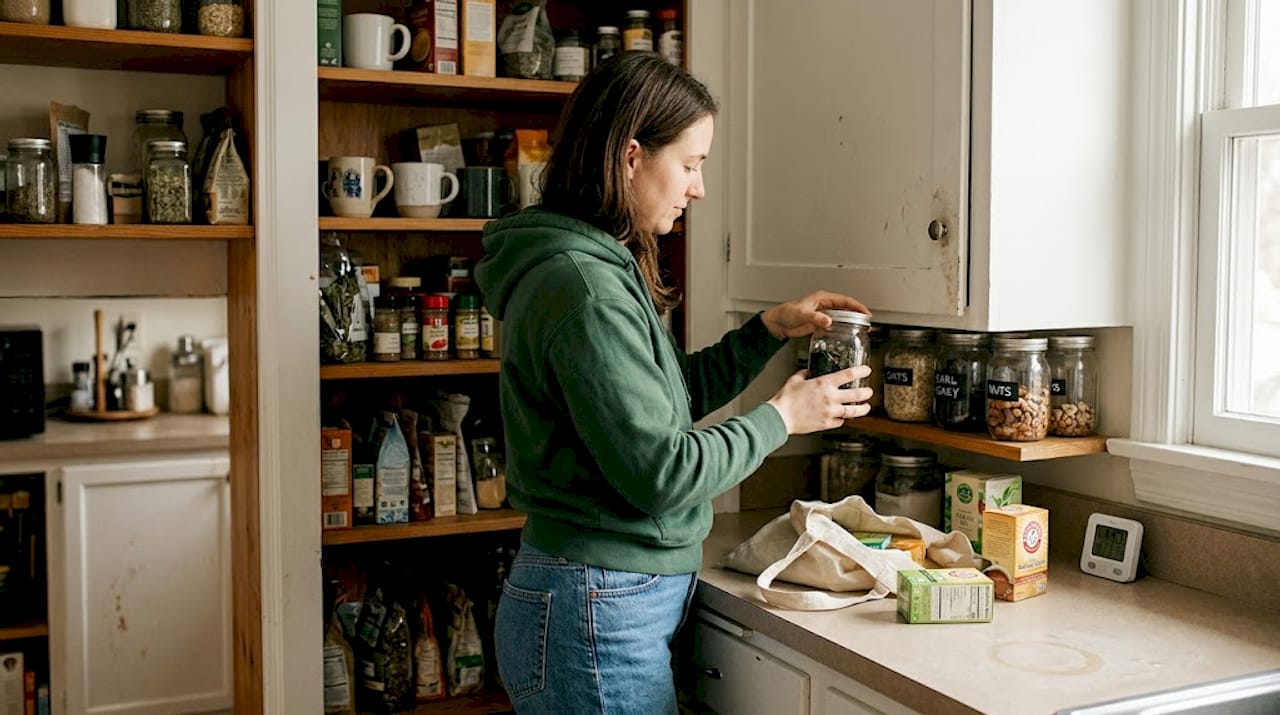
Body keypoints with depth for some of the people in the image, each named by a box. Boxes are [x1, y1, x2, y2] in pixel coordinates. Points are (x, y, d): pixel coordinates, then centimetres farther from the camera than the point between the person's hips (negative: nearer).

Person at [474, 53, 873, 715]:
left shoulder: (601, 267, 9)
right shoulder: (583, 285, -22)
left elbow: (663, 398, 19)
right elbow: (659, 472, -23)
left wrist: (769, 330, 11)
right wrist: (781, 417, -10)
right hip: (596, 616, -10)